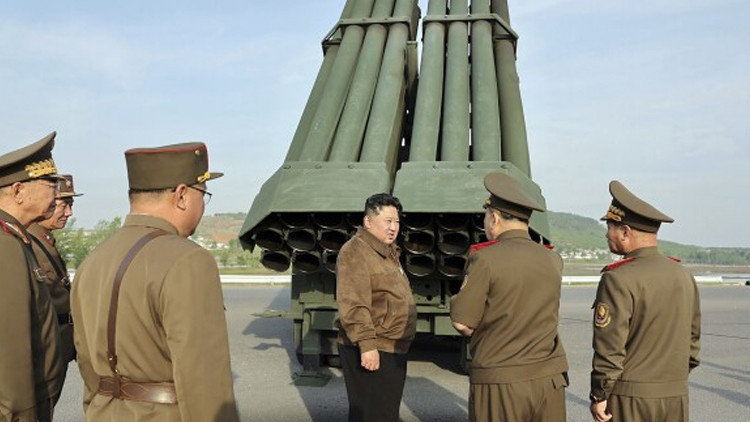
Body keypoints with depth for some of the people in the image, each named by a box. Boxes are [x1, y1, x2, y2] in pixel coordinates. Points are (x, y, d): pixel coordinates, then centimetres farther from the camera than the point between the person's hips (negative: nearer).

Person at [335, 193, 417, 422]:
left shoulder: (389, 253, 18)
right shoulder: (355, 252, -16)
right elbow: (353, 306, -25)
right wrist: (367, 344, -29)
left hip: (391, 350, 10)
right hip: (370, 353, -10)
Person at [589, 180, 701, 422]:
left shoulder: (618, 279, -16)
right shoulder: (683, 275, 7)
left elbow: (610, 346, -18)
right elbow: (693, 340, 13)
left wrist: (598, 395, -9)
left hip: (630, 398, -7)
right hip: (677, 396, 7)